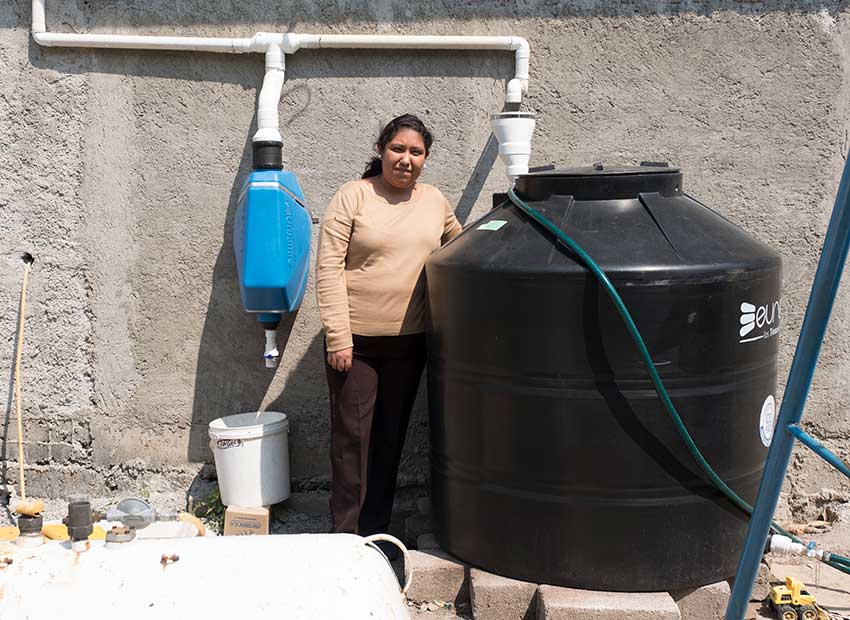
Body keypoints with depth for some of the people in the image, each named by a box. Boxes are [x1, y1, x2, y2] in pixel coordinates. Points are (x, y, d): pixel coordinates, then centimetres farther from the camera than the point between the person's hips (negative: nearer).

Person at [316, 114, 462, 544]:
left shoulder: (435, 201, 7)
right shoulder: (354, 195, -6)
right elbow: (328, 267, -10)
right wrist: (338, 336, -15)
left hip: (408, 342, 4)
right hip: (355, 339, -4)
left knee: (391, 436, 12)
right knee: (352, 435, 1)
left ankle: (376, 532, 26)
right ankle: (345, 533, 15)